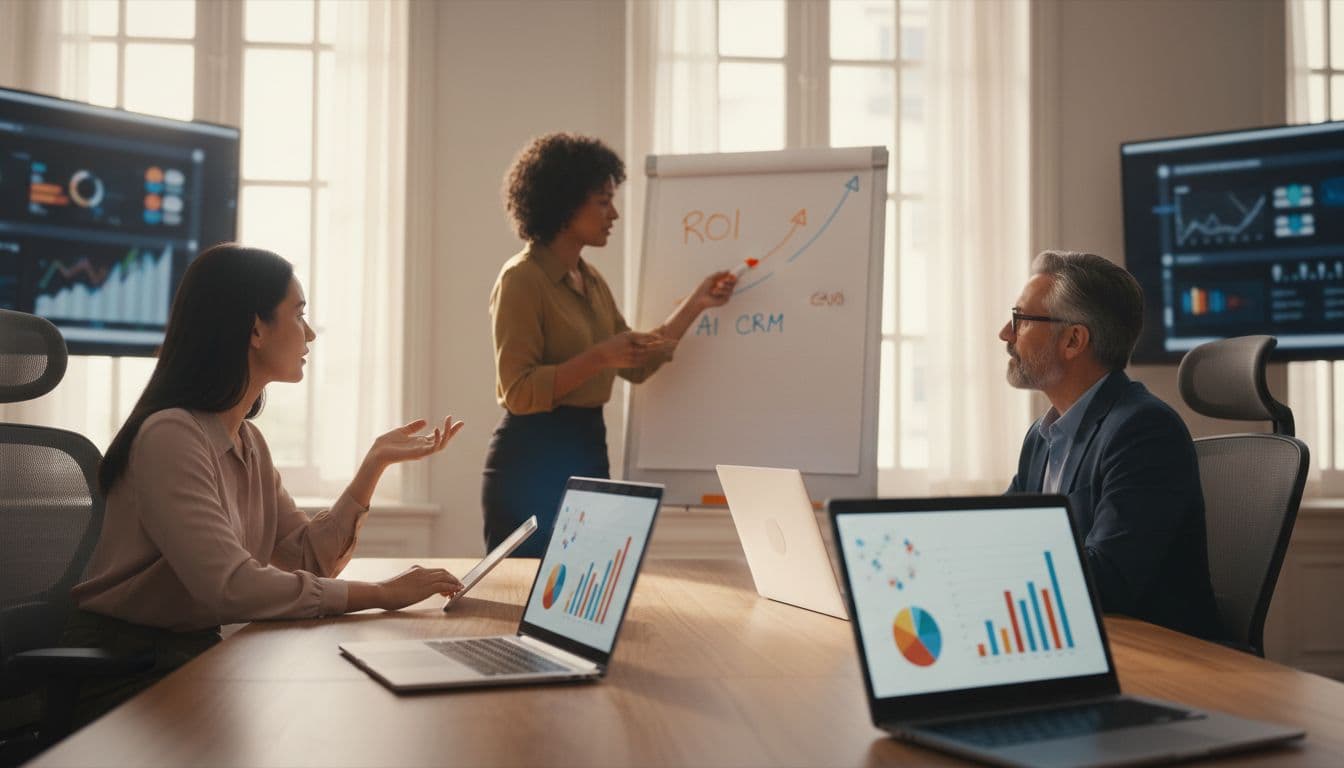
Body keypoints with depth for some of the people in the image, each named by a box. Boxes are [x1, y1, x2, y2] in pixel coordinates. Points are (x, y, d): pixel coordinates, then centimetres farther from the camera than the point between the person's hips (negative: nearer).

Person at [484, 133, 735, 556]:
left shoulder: (590, 280, 13)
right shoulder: (522, 278, -12)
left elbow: (638, 365, 17)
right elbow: (517, 391, -17)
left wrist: (695, 304, 13)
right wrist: (600, 357, -23)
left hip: (589, 449, 8)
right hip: (532, 460, -8)